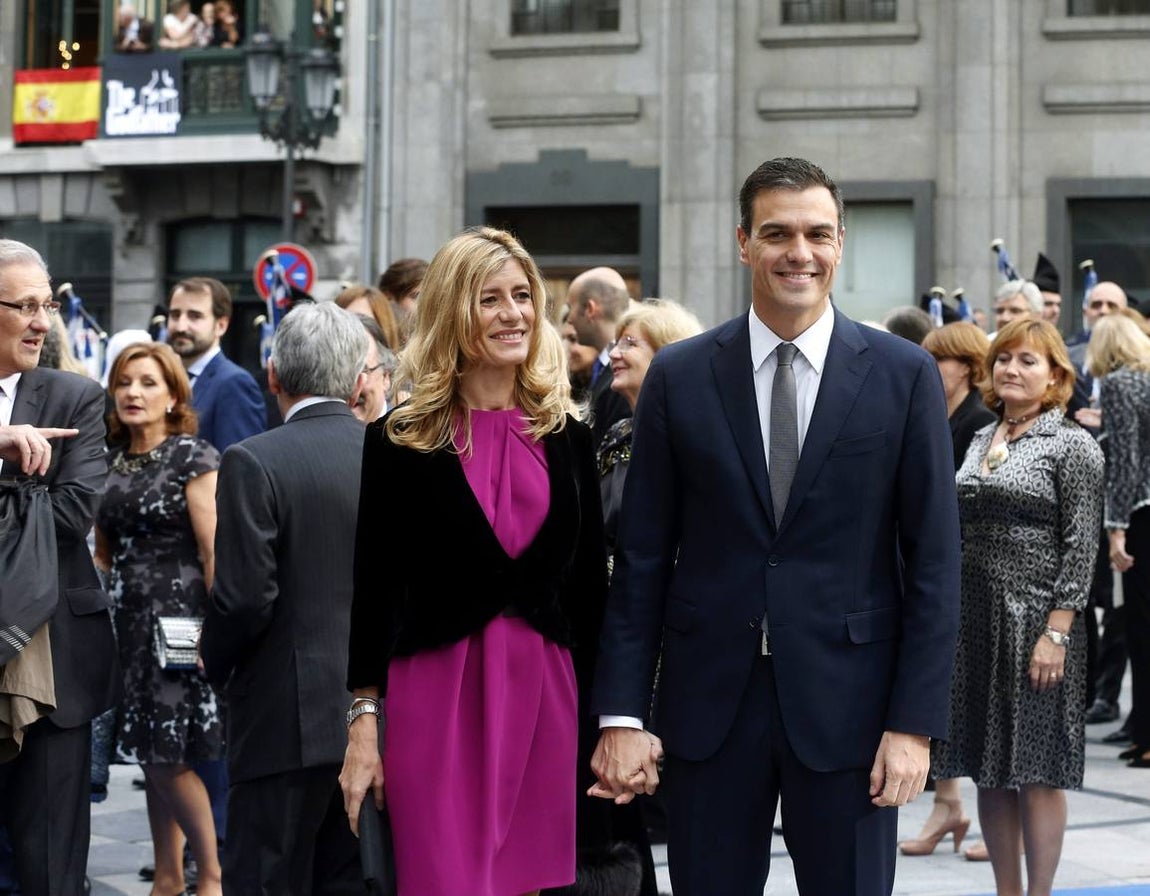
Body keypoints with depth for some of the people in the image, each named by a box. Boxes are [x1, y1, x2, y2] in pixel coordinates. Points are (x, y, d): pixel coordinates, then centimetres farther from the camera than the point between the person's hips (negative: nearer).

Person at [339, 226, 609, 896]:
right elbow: (374, 587, 1)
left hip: (543, 692, 3)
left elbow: (591, 586, 11)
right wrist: (364, 723, -4)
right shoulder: (401, 440, 1)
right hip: (435, 691, -3)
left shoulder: (566, 438, 9)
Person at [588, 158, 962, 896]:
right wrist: (621, 716, -2)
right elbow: (642, 558, 3)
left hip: (847, 700, -1)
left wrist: (915, 723, -7)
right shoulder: (680, 377, 3)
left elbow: (933, 559, -1)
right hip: (710, 700, 1)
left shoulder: (904, 375, 0)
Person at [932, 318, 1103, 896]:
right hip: (974, 620, 6)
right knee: (988, 768, 9)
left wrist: (1057, 632, -17)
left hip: (1036, 623, -6)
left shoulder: (1072, 445, -6)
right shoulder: (980, 441, 13)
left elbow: (1080, 546, -11)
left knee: (1035, 770, -1)